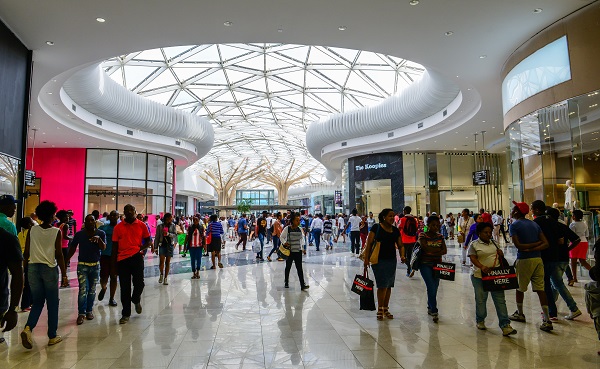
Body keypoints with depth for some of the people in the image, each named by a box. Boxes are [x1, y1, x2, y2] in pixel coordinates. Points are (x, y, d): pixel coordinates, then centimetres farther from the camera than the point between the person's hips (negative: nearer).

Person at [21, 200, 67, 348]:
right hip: (50, 269, -3)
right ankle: (52, 336, 15)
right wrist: (64, 274, -2)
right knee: (52, 304, 8)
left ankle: (28, 328, -9)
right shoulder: (56, 232, -9)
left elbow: (26, 252, 4)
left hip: (33, 268, 4)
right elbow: (59, 255, -9)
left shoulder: (32, 230, 1)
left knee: (37, 302, 15)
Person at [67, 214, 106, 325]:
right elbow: (72, 248, 6)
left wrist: (98, 239, -30)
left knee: (92, 290, 9)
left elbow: (103, 248, -13)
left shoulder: (101, 233, -2)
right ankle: (81, 313, 3)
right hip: (82, 265, -1)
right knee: (83, 290, -6)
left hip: (95, 265, 1)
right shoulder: (79, 234, -2)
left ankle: (89, 311, 22)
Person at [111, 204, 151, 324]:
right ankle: (126, 314, 19)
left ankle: (136, 300, 25)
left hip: (136, 257, -1)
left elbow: (148, 241, 10)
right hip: (122, 259, 1)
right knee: (125, 287, 7)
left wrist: (141, 249, -9)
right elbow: (115, 246, 10)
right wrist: (113, 263, 9)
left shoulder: (141, 225, 4)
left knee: (139, 283, -10)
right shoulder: (118, 227, 6)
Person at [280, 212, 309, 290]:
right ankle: (286, 282, 32)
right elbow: (282, 237, -1)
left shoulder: (299, 229, 1)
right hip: (289, 251, -2)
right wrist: (284, 243, -16)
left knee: (299, 268, -3)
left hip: (298, 251, 2)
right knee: (288, 267, 14)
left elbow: (302, 237, 16)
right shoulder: (287, 228, -10)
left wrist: (302, 244, 4)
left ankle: (302, 285, -4)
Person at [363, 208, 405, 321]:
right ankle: (380, 309, 8)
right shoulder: (376, 227, -6)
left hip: (392, 260, 5)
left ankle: (385, 309, 24)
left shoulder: (396, 230, 8)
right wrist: (366, 258, -11)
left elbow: (400, 245, 11)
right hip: (379, 260, -5)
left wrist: (402, 255, -8)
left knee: (389, 286, 11)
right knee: (382, 285, -7)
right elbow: (369, 243, -6)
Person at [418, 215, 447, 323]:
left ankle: (430, 308, 27)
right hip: (426, 265, -5)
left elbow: (444, 251, 0)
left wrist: (433, 252, -17)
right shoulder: (422, 235, -5)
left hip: (437, 265, 5)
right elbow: (425, 248, -18)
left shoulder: (440, 236, 8)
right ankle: (434, 311, -2)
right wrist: (438, 250, -9)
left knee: (434, 288, 9)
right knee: (431, 288, -10)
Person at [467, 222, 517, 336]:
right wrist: (482, 267, -30)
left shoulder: (494, 243, 13)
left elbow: (500, 257, 23)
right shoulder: (474, 244, -3)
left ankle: (505, 325, 0)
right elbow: (473, 258, -13)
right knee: (481, 299, 8)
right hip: (479, 276, -4)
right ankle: (480, 321, 27)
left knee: (500, 300, -2)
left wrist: (501, 254, -1)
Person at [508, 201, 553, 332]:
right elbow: (546, 244, 5)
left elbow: (518, 245, -15)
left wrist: (534, 243, -6)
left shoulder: (514, 225, -7)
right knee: (540, 289, 4)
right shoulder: (534, 224, 12)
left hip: (524, 260, -6)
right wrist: (533, 249, -8)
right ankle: (547, 320, 0)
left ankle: (520, 314, 27)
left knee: (520, 288, 12)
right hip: (538, 259, 6)